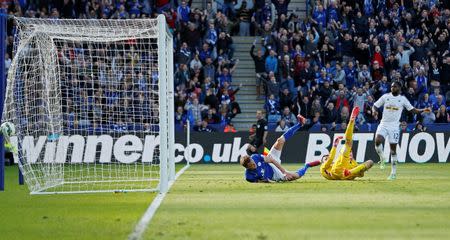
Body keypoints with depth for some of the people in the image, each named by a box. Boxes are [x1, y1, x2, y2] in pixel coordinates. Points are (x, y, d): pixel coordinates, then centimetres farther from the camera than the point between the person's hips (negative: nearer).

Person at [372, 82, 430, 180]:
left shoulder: (403, 99, 3)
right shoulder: (385, 96, 5)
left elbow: (412, 109, 4)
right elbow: (375, 105, 8)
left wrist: (423, 110, -11)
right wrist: (374, 111, -15)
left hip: (394, 126, -1)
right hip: (383, 124, 1)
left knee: (393, 150, 0)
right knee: (378, 141, -24)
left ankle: (393, 173, 9)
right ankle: (382, 158, 5)